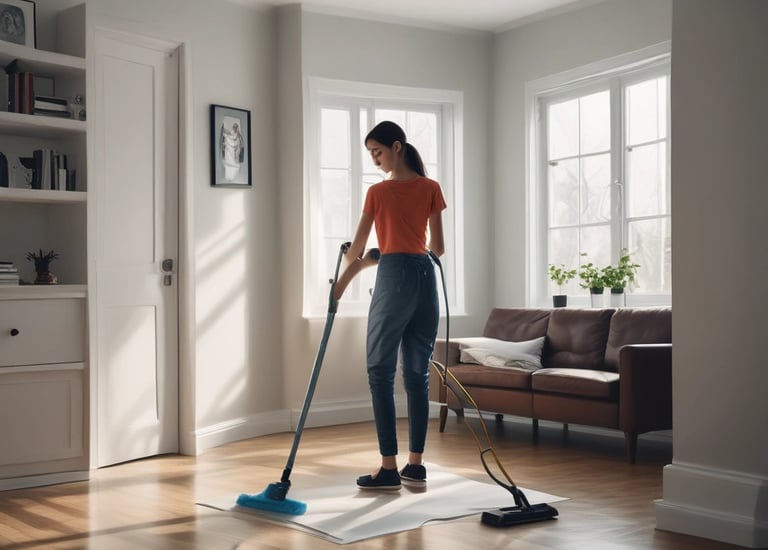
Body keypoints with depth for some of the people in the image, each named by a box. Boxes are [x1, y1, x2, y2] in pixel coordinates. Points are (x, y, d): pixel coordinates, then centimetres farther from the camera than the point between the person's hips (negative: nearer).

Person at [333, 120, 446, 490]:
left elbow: (356, 251, 3)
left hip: (395, 278, -5)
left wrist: (340, 285, 17)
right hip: (426, 278, 5)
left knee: (381, 372, 0)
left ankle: (389, 468, -3)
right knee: (417, 373, 9)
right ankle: (415, 465, 11)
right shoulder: (431, 189, 9)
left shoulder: (377, 192, 0)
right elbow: (438, 248, 10)